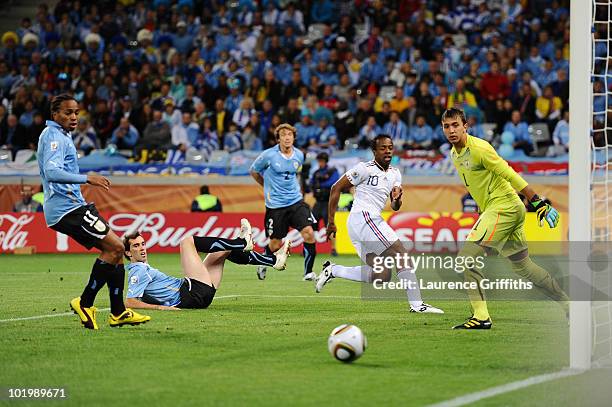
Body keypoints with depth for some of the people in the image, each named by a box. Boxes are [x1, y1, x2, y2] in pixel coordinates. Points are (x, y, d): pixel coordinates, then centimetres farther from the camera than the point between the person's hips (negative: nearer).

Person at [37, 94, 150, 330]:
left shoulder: (59, 136, 22)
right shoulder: (54, 137, -12)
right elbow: (52, 172, -27)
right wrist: (87, 179, -33)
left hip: (65, 209, 11)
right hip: (68, 207, -11)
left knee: (113, 250, 8)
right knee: (115, 247, -15)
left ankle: (118, 312, 9)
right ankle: (84, 303, -11)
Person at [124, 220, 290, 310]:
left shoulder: (144, 269, 22)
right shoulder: (138, 272, -7)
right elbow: (130, 302, -19)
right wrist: (159, 307, -27)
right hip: (193, 294, -11)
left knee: (222, 250, 18)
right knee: (188, 241, -11)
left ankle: (274, 259, 14)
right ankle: (243, 242, -4)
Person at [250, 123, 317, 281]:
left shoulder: (299, 155, 3)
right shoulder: (268, 155, -10)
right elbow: (254, 171, 8)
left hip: (296, 201, 3)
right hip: (275, 205, -3)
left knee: (308, 233, -15)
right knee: (275, 243, 4)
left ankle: (308, 272, -5)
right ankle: (263, 265, 36)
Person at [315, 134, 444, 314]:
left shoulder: (395, 174, 16)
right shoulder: (365, 168, -8)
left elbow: (395, 207, 14)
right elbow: (336, 188, -6)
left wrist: (397, 199, -11)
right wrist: (330, 222, -8)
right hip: (363, 217, -9)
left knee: (382, 276, 4)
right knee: (402, 255, -11)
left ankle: (332, 270, 9)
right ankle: (417, 304, -12)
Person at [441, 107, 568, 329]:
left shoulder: (479, 148, -16)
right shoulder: (454, 154, 11)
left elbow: (509, 174, -17)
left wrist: (537, 202, -18)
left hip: (504, 207, -9)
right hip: (491, 209, 9)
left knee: (465, 257, -15)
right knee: (523, 265, 15)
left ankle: (481, 317, -15)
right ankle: (569, 305, 25)